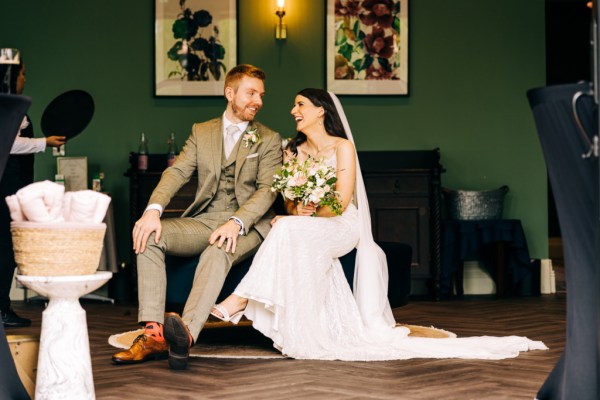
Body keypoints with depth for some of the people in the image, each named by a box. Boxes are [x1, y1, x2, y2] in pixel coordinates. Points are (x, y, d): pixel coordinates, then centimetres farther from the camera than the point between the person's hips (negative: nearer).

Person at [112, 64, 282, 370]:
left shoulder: (269, 140, 7)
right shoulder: (201, 132, 16)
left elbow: (267, 191, -6)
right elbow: (176, 172, 2)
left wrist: (236, 222, -25)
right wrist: (153, 209, -18)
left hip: (247, 225, -4)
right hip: (203, 220, 4)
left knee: (217, 250, -38)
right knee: (149, 236, -22)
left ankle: (186, 331, -59)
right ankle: (153, 334, -32)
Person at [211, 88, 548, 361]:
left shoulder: (342, 147, -4)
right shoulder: (293, 152, 13)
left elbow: (340, 203, -11)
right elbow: (289, 202, 8)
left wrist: (303, 217, -18)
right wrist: (296, 210, -15)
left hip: (342, 227, -5)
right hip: (306, 232, 5)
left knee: (290, 232, -34)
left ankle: (243, 299, -34)